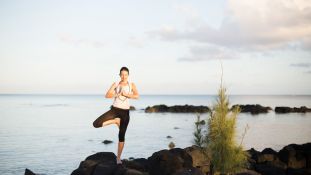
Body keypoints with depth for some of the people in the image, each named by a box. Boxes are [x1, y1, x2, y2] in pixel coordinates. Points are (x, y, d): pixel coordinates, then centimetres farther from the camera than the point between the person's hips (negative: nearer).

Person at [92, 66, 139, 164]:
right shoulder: (115, 84, 3)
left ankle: (118, 158, 10)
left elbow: (137, 96, -14)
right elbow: (107, 95, -8)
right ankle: (115, 121, 5)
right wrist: (117, 94, -19)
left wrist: (126, 94, -21)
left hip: (125, 112, -1)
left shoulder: (131, 85, 2)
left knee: (121, 135, -2)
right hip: (114, 110, 1)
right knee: (96, 124, -14)